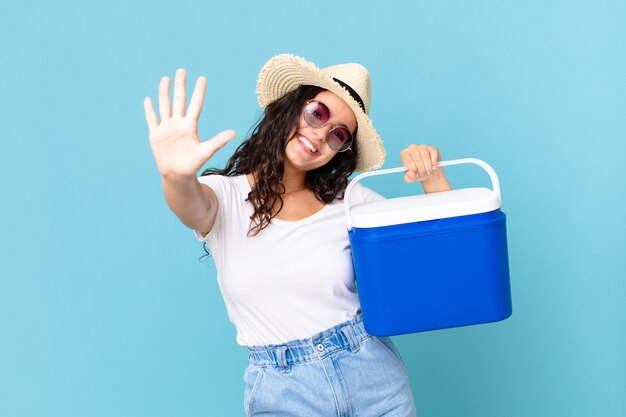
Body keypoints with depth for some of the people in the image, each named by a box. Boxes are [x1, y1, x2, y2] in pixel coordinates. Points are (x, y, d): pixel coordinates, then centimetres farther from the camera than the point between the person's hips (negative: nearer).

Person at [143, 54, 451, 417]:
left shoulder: (350, 201, 0)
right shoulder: (227, 197, -4)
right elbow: (194, 206, -28)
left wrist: (433, 176, -14)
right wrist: (178, 178, -50)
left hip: (373, 377, 2)